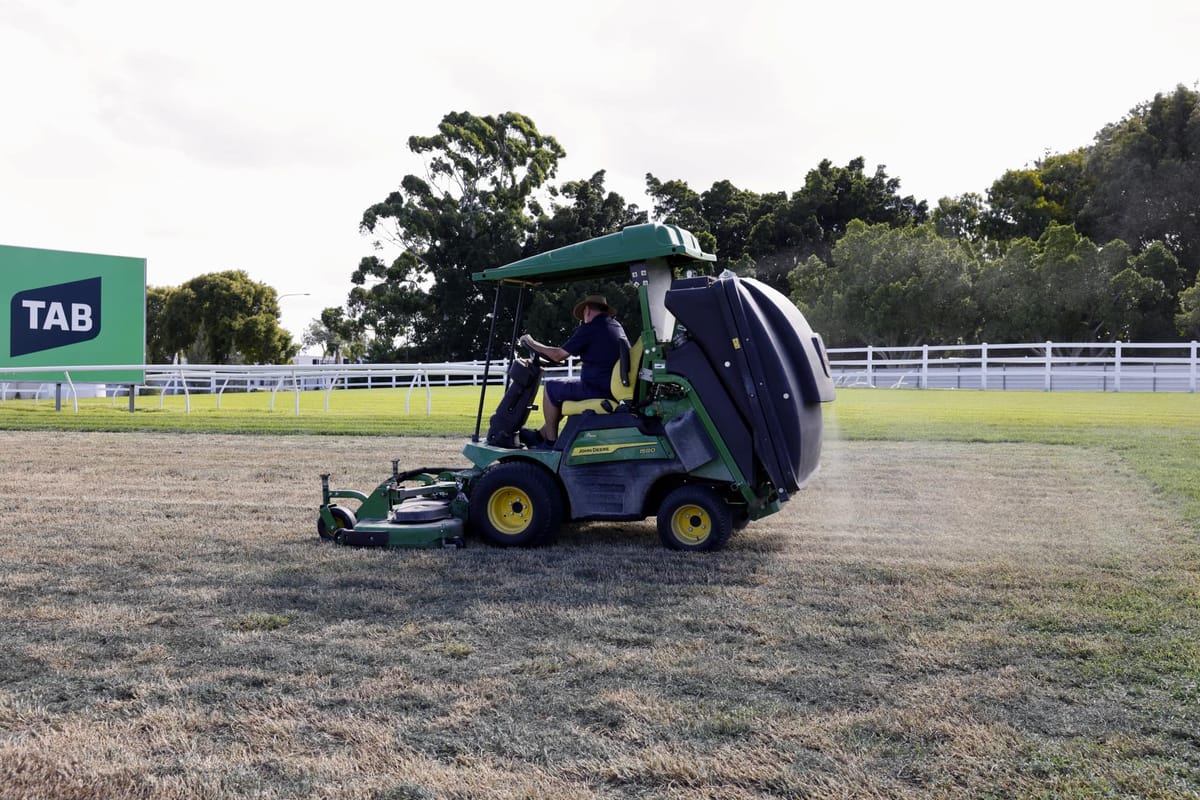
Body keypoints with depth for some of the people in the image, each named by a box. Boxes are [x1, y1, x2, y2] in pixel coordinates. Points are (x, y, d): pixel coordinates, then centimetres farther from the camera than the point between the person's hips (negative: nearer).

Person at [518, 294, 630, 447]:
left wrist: (531, 343, 8)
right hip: (615, 388, 9)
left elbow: (558, 355, -7)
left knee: (550, 386, 6)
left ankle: (550, 441, 11)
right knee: (564, 388, 28)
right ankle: (540, 435, 33)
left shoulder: (590, 328, -12)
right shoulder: (617, 326, 13)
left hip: (598, 390, -9)